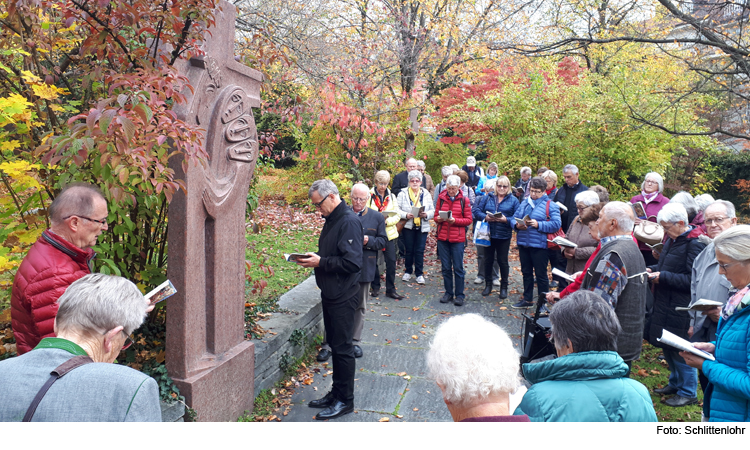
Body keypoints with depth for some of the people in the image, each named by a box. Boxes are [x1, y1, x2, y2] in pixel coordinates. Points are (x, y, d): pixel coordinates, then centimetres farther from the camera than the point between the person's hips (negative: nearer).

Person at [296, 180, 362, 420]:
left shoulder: (349, 222, -19)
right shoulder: (331, 220, 12)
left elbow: (352, 262, -26)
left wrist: (320, 262, -21)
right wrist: (313, 257, 2)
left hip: (343, 298, -10)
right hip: (330, 294, 10)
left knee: (342, 347, 1)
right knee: (334, 344, 17)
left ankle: (345, 400, 15)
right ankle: (336, 393, 31)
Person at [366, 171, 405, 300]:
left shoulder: (392, 197, 8)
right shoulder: (369, 196, -4)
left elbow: (397, 215, 3)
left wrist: (387, 221, -15)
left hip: (389, 233, 3)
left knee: (391, 261, 0)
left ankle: (390, 289, 11)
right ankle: (375, 287, 24)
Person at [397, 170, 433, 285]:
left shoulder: (426, 194, 6)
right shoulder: (403, 193, 0)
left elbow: (432, 210, 5)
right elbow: (397, 209, -4)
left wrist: (426, 215, -15)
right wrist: (406, 215, -20)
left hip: (422, 227, 1)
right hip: (408, 226, -1)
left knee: (420, 250, 1)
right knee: (409, 250, 7)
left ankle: (419, 273, 12)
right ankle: (408, 272, 24)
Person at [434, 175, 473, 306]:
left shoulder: (464, 200, -1)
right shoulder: (441, 198, 6)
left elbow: (468, 220, -1)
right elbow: (436, 216, 9)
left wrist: (455, 220, -16)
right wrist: (438, 219, -13)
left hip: (458, 238, -2)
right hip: (442, 237, 3)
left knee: (458, 268, 1)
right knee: (446, 267, 8)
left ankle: (459, 295, 11)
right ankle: (448, 293, 20)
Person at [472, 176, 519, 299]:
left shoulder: (513, 200, 1)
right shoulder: (487, 198, 5)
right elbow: (476, 211, 2)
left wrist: (506, 220, -21)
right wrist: (485, 217, -15)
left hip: (504, 235, -2)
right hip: (488, 234, 2)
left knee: (502, 261, 5)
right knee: (488, 259, 11)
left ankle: (504, 287, 19)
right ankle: (488, 284, 26)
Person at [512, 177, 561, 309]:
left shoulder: (550, 205, -4)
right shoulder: (524, 203, 13)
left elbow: (556, 224, -13)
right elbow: (514, 218, 12)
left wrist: (538, 224, -22)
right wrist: (517, 225, -10)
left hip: (539, 245, -5)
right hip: (523, 243, 6)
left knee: (541, 274, 2)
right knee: (526, 272, 16)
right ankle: (527, 299, 29)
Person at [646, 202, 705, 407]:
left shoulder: (694, 244, -19)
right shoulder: (672, 239, 8)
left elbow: (692, 279, -22)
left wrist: (663, 276, -22)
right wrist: (652, 269, 3)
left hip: (680, 308, -9)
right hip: (665, 304, 9)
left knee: (680, 350, 3)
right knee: (666, 345, 19)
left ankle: (688, 392, 20)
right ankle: (675, 382, 37)